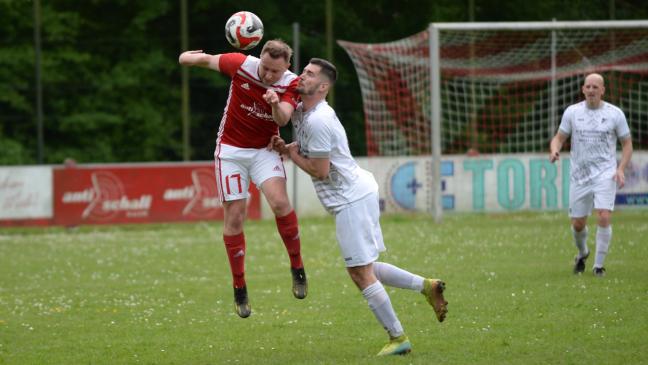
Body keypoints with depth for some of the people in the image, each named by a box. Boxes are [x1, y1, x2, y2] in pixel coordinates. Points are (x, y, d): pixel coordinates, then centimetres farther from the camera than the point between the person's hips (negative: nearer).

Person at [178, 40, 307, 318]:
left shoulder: (290, 84, -16)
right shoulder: (241, 65, -17)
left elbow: (283, 119, -34)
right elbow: (208, 60, 1)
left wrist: (276, 105, -51)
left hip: (265, 149, 0)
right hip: (231, 150, 0)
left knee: (279, 202, -25)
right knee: (234, 217, -3)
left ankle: (297, 267, -6)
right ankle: (239, 289, 9)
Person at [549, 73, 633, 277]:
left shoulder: (615, 114, -2)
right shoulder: (572, 112, 2)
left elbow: (627, 144, 5)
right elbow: (559, 138, 9)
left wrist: (621, 169, -9)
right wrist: (554, 150, -15)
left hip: (605, 174, -2)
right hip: (579, 174, 2)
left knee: (604, 218, -19)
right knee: (578, 224, 6)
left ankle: (599, 265, -6)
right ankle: (582, 254, 38)